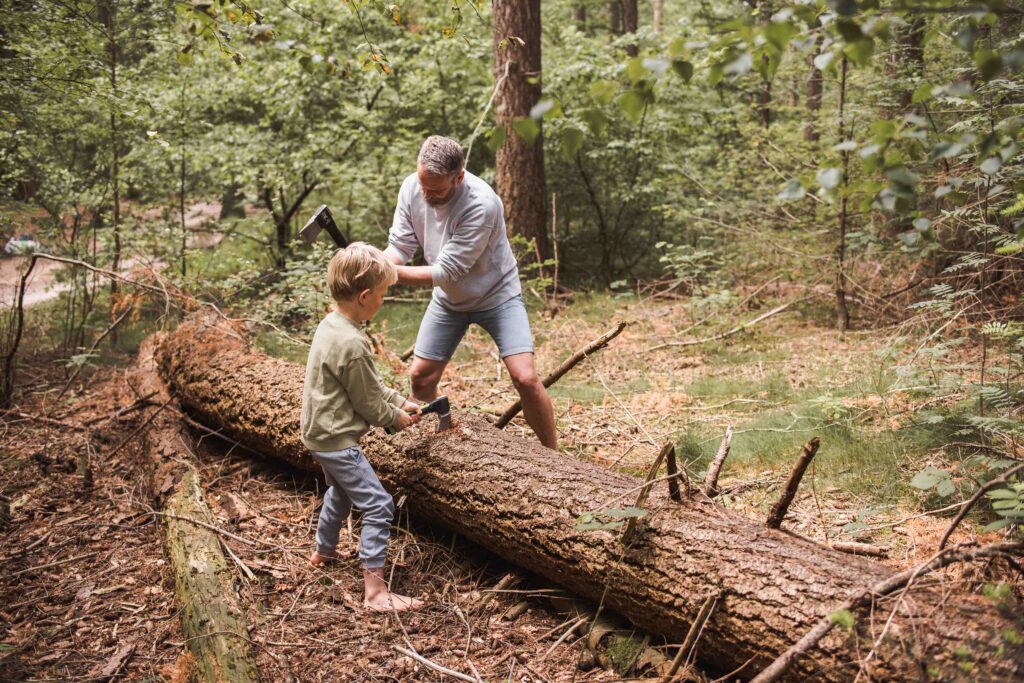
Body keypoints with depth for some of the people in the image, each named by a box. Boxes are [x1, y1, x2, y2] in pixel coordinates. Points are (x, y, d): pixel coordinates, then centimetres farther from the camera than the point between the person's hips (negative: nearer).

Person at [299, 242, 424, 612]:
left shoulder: (329, 325, 3)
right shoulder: (351, 343, -28)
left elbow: (370, 382, 13)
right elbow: (368, 402, -17)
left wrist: (399, 401, 11)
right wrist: (396, 418, 0)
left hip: (320, 433, 11)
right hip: (337, 439, -11)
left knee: (340, 491, 31)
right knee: (378, 506, -9)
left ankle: (323, 550, 52)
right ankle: (375, 591, -8)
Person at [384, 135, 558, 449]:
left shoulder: (481, 205, -35)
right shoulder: (412, 187, -17)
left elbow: (445, 271, -33)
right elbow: (399, 246, -11)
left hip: (496, 294, -5)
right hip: (448, 298, 6)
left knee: (525, 378, -16)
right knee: (420, 376, 7)